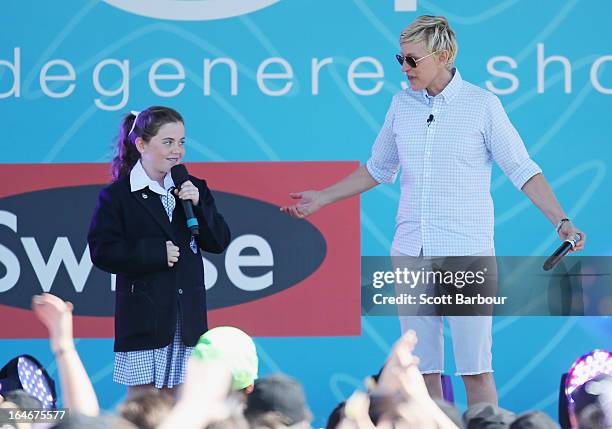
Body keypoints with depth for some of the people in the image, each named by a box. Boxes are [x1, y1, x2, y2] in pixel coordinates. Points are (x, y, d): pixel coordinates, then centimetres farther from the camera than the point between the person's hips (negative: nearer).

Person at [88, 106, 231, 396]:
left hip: (188, 316, 4)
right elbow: (102, 252, -11)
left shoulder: (194, 189, 10)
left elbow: (219, 242, 6)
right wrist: (156, 253, -18)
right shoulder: (117, 196, -4)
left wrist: (199, 205, -10)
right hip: (143, 316, -4)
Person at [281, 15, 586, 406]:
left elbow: (522, 170, -4)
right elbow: (379, 169, 22)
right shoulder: (402, 104, 9)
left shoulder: (482, 105, -4)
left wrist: (561, 221, -14)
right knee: (423, 367, 5)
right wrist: (322, 198, 23)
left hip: (466, 252, -4)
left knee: (475, 368, -5)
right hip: (410, 253, 5)